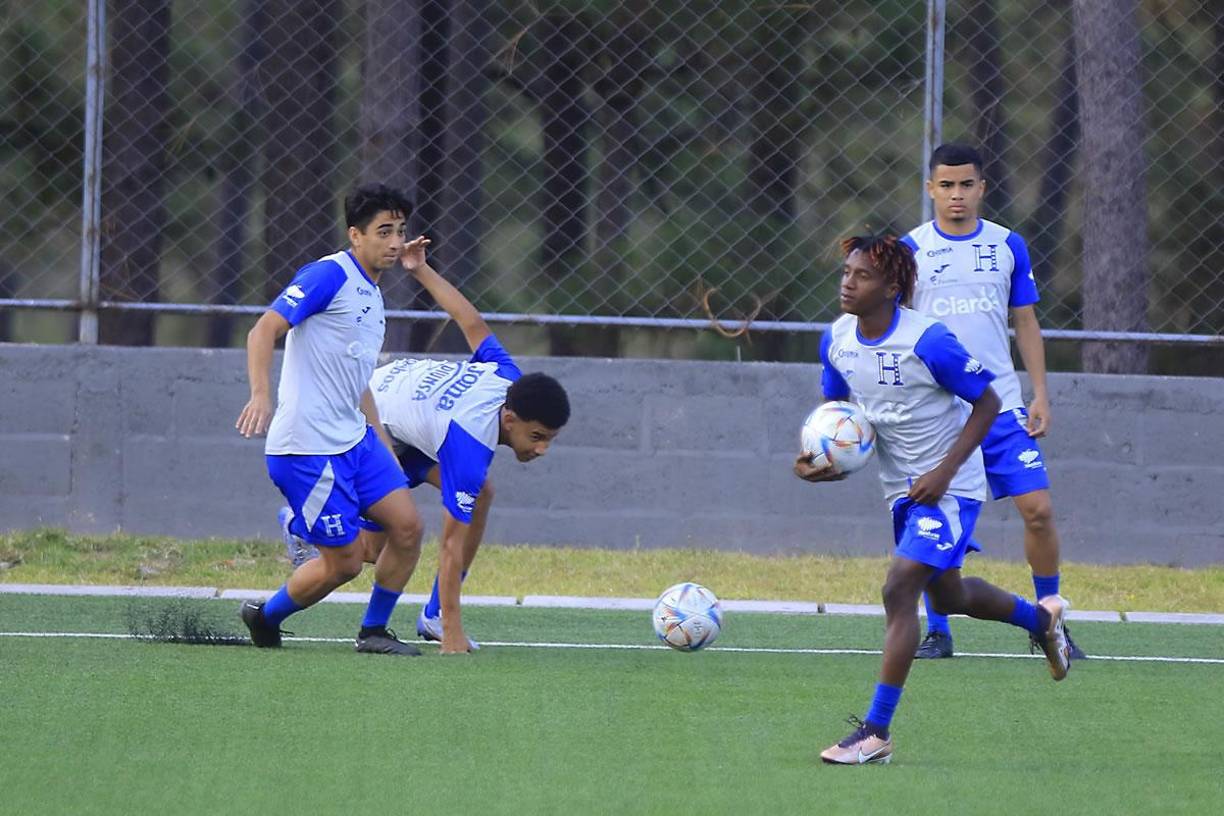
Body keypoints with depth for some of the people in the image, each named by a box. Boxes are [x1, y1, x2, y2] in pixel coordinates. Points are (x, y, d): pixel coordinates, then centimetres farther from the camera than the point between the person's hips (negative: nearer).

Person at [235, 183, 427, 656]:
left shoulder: (372, 296, 18)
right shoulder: (329, 275, -10)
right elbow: (264, 331, -18)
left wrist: (385, 450, 24)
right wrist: (261, 395, -33)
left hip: (354, 439, 9)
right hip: (308, 448, -9)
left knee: (406, 526, -3)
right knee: (343, 563, -5)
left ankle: (374, 631, 13)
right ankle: (265, 617, 18)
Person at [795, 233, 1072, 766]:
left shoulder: (927, 342, -23)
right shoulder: (837, 340, -4)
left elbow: (987, 402, -14)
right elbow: (836, 405, 13)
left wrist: (945, 471, -20)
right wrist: (819, 457, -8)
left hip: (948, 488, -8)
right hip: (901, 487, 8)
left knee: (899, 588, -20)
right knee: (947, 597, 22)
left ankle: (876, 732, -18)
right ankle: (1041, 618, 52)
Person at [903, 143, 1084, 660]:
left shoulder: (1008, 247, 6)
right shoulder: (911, 250, 1)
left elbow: (1026, 323, 12)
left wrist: (1040, 395, 5)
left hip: (1001, 404, 1)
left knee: (1038, 510, -5)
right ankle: (937, 631, 9)